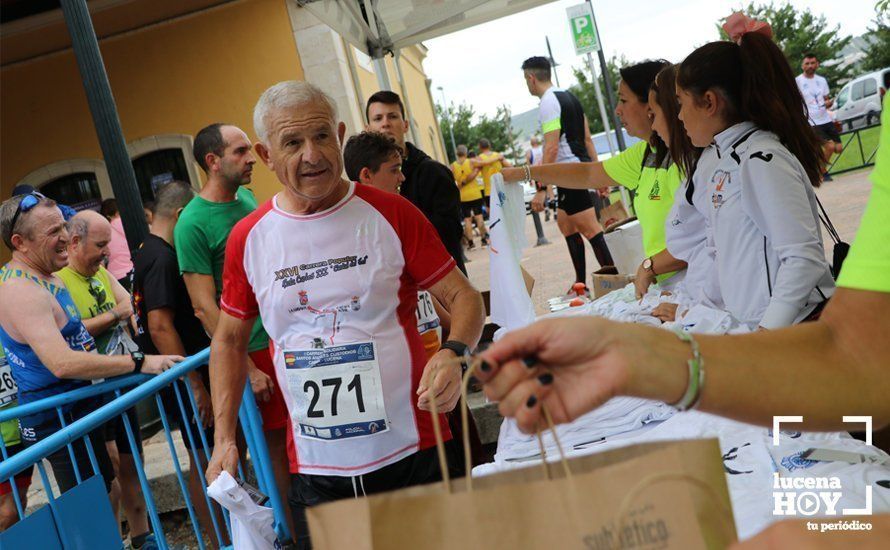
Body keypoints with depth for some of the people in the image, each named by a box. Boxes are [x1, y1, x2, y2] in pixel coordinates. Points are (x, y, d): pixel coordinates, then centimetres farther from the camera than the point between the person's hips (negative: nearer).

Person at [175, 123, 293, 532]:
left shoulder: (247, 197, 7)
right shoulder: (192, 223, -14)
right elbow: (204, 306, -16)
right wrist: (247, 368, -17)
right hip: (255, 347, -6)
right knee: (276, 440, 4)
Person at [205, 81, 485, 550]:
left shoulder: (390, 214, -5)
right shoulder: (247, 239, 0)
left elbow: (463, 297, -2)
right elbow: (229, 340, 11)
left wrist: (453, 353, -23)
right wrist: (224, 439, 4)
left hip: (413, 453, -1)